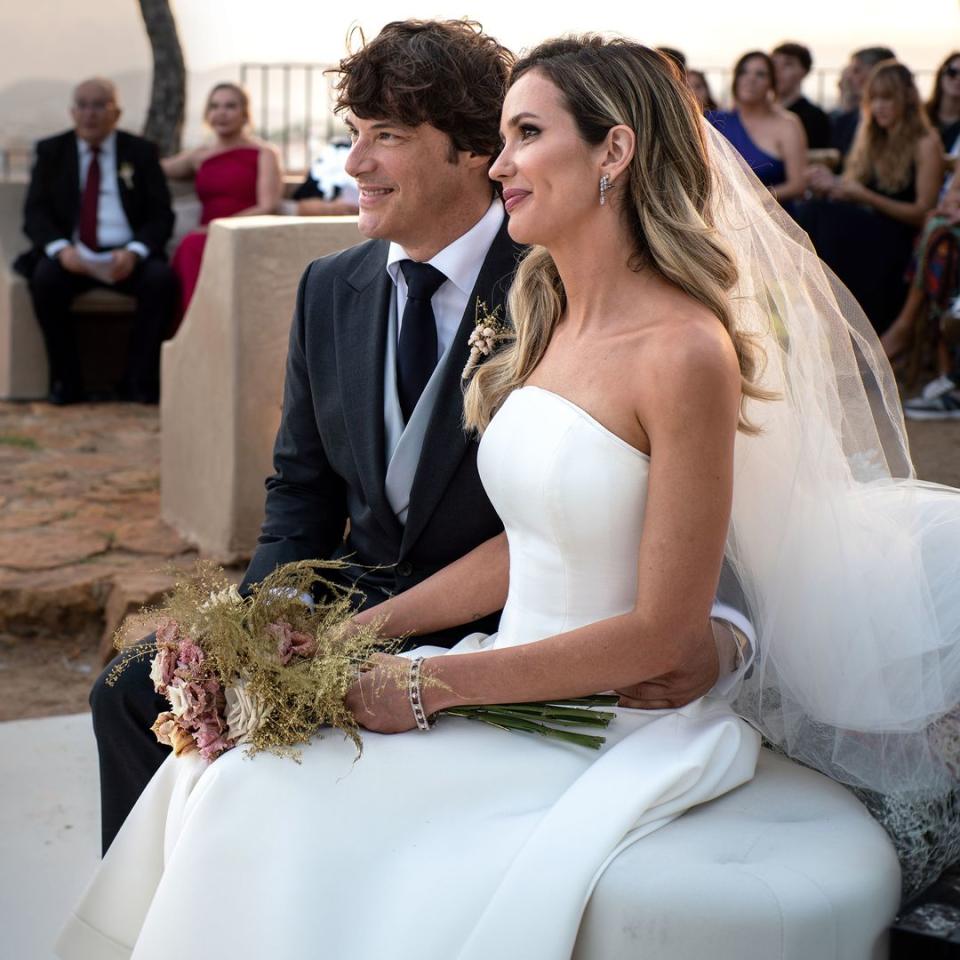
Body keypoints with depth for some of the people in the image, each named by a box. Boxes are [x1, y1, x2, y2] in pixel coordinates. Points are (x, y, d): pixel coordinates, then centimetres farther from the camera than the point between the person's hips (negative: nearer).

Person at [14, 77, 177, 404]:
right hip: (70, 255, 0)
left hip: (126, 257, 0)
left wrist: (134, 252, -18)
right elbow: (35, 213, 4)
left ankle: (138, 381, -17)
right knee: (45, 278, -31)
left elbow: (160, 216, 3)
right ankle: (67, 381, -18)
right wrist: (61, 249, -18)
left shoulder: (140, 152, 9)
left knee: (162, 279, -30)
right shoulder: (51, 151, 11)